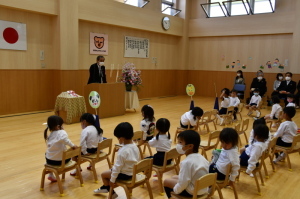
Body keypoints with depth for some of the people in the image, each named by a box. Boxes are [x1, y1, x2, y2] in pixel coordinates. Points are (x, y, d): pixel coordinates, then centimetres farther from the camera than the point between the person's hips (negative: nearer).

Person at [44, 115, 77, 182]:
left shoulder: (50, 134, 7)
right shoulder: (61, 132, -13)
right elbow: (65, 139, -34)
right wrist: (72, 145, -25)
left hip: (49, 160, 5)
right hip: (59, 161, -5)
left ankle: (51, 174, 40)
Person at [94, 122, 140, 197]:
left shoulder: (123, 151, -28)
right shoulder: (135, 146, -4)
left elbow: (118, 166, -22)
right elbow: (137, 160, 8)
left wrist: (112, 180, -11)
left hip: (124, 174, -8)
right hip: (133, 172, 8)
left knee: (103, 174, 11)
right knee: (110, 171, 27)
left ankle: (111, 192, 29)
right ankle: (106, 187, 46)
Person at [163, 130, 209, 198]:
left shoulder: (186, 162, -27)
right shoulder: (201, 158, -2)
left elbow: (183, 183, -25)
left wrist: (175, 190, -6)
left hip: (192, 192, -8)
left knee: (166, 181, 7)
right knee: (174, 178, 24)